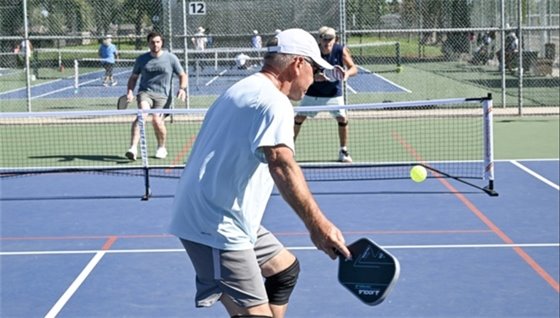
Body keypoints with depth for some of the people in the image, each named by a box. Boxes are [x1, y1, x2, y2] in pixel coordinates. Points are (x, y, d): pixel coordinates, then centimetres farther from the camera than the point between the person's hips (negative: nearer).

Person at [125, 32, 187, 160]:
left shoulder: (171, 58, 5)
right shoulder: (141, 59, 9)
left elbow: (182, 75, 11)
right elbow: (133, 77, 17)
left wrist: (182, 89, -7)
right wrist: (130, 91, 0)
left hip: (162, 95, 0)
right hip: (145, 92, 0)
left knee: (156, 120, -18)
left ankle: (161, 148, 12)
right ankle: (133, 148, -39)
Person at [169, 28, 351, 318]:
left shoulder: (244, 89, 17)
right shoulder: (274, 101, -15)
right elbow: (281, 165, -33)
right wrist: (317, 224, -41)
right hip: (216, 226, -11)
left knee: (285, 268, 22)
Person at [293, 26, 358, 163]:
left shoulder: (341, 51, -16)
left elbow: (354, 68, -13)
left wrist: (347, 73, -36)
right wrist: (315, 77, -37)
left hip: (334, 93, 0)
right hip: (313, 93, 0)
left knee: (343, 118, -9)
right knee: (299, 117, -1)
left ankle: (344, 151, 8)